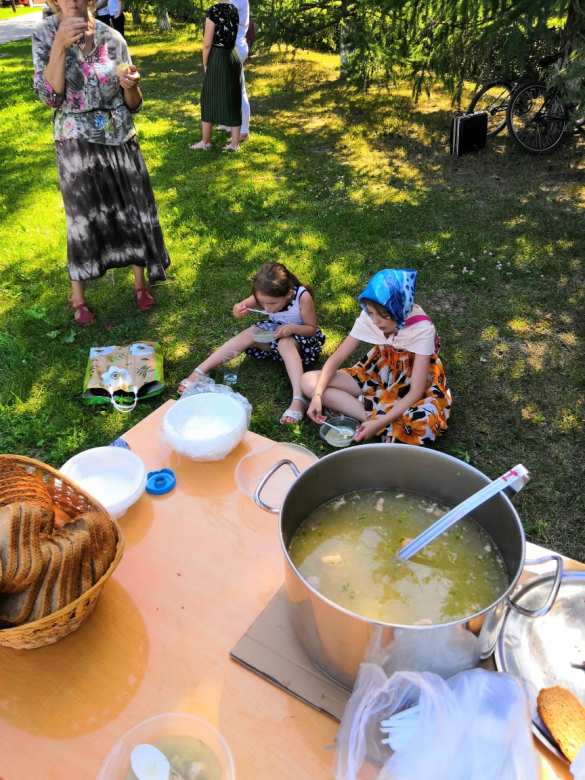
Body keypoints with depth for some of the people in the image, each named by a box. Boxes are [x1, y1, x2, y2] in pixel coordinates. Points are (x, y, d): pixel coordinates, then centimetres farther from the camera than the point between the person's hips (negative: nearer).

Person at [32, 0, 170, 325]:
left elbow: (133, 105, 3)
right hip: (77, 144, -1)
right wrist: (60, 45, -22)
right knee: (83, 218, 5)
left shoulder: (112, 37, -2)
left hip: (120, 140, 2)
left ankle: (140, 281, 27)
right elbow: (49, 96, -14)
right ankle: (78, 296, 21)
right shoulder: (46, 34, -4)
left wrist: (131, 86, -19)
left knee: (134, 210, 7)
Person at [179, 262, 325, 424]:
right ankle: (199, 372, -22)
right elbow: (240, 308, -7)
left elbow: (312, 328, -18)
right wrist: (239, 310, -32)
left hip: (299, 337, -4)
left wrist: (292, 328, -37)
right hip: (275, 332, 4)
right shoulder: (266, 296, -19)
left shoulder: (303, 297, -29)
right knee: (250, 334, -22)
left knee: (285, 343, -37)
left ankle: (298, 399, -50)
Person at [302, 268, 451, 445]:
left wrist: (380, 423, -36)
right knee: (309, 381, -14)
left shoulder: (422, 329, -28)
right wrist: (317, 395, -27)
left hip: (413, 384, -5)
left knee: (423, 423, -42)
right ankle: (372, 417, -22)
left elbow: (416, 391, -28)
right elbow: (337, 358, -12)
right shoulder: (369, 316, -17)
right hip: (379, 374, 5)